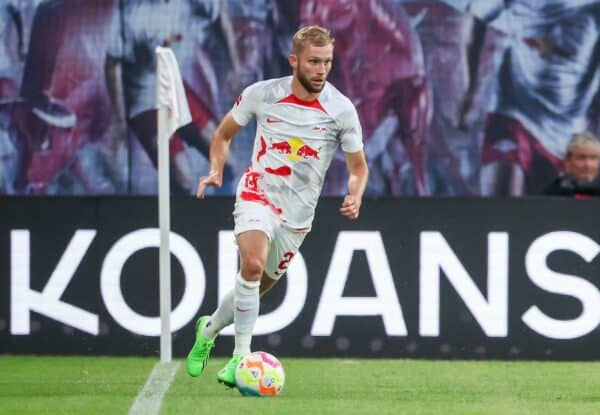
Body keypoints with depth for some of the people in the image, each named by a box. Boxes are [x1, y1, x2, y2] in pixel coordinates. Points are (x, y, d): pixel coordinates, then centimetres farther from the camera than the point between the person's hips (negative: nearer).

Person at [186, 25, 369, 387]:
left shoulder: (341, 109, -7)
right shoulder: (262, 94, -8)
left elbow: (358, 166, 4)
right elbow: (224, 134, 9)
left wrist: (355, 196, -18)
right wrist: (216, 171, -9)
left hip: (298, 214, 3)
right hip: (258, 195, -3)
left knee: (256, 289, 11)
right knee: (253, 263, -30)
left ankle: (209, 330, 41)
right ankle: (241, 355, -22)